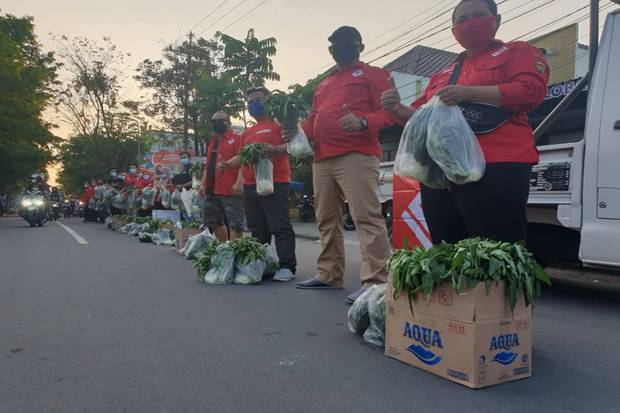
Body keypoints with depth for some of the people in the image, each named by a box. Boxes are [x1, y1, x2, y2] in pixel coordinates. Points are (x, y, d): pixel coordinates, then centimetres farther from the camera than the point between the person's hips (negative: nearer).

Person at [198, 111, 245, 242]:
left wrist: (239, 182, -23)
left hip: (231, 190, -9)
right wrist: (203, 184, 16)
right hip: (213, 189, 9)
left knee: (235, 223, -6)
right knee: (213, 222, 14)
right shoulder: (212, 142, 22)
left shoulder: (236, 139, -3)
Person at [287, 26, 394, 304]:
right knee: (327, 221, 10)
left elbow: (390, 110, -3)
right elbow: (314, 120, 29)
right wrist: (297, 131, 7)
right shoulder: (323, 85, 28)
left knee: (366, 216, -15)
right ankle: (329, 275, 21)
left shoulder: (373, 74, 9)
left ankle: (375, 283, -14)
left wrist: (363, 122, -22)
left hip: (356, 155, -7)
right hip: (322, 159, 8)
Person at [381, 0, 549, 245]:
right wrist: (397, 109, 8)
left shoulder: (516, 52, 14)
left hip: (496, 170, -6)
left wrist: (468, 92, -12)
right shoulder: (443, 76, 29)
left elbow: (532, 90, -5)